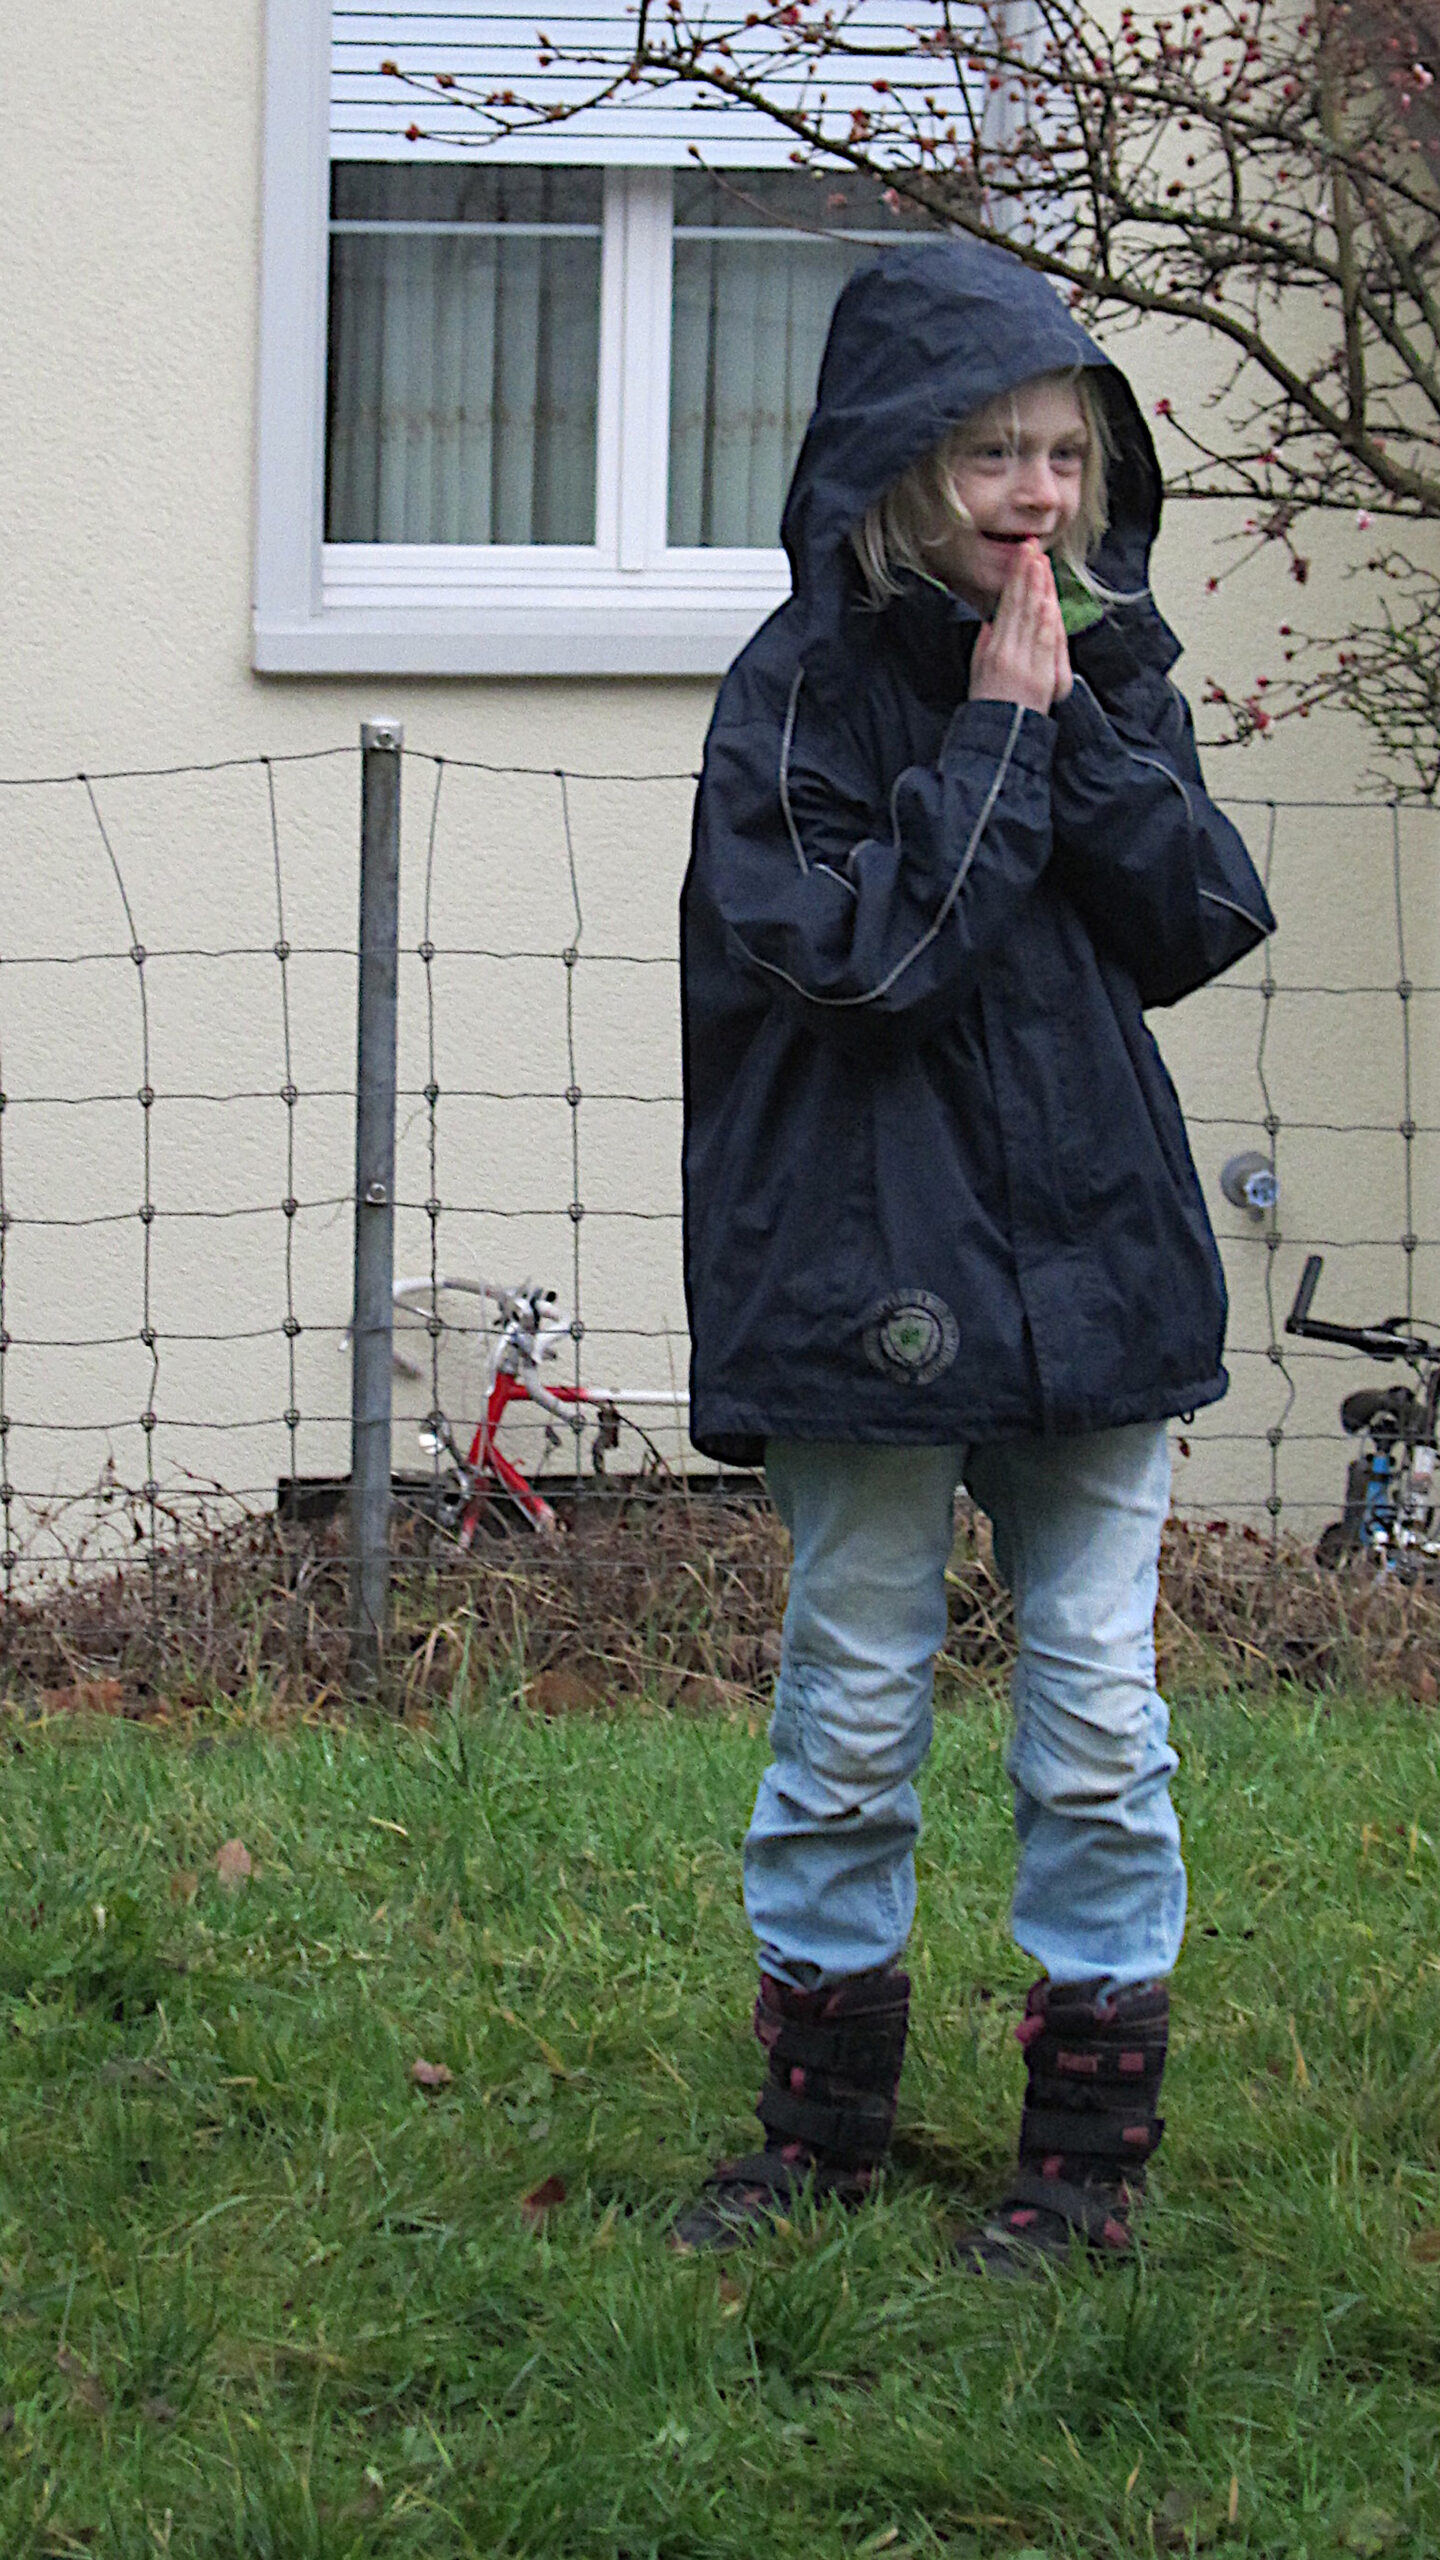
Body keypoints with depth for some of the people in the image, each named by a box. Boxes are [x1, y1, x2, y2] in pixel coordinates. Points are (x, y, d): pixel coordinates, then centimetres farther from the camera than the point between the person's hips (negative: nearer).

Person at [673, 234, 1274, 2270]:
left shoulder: (1112, 661, 7)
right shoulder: (807, 680, -7)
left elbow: (1202, 924, -1)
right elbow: (857, 942, -18)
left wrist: (1081, 723, -11)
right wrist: (996, 735, -15)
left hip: (1095, 1261, 3)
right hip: (870, 1257, -3)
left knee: (1098, 1721, 5)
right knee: (852, 1716, 6)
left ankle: (1095, 2140, 14)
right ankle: (823, 2119, 20)